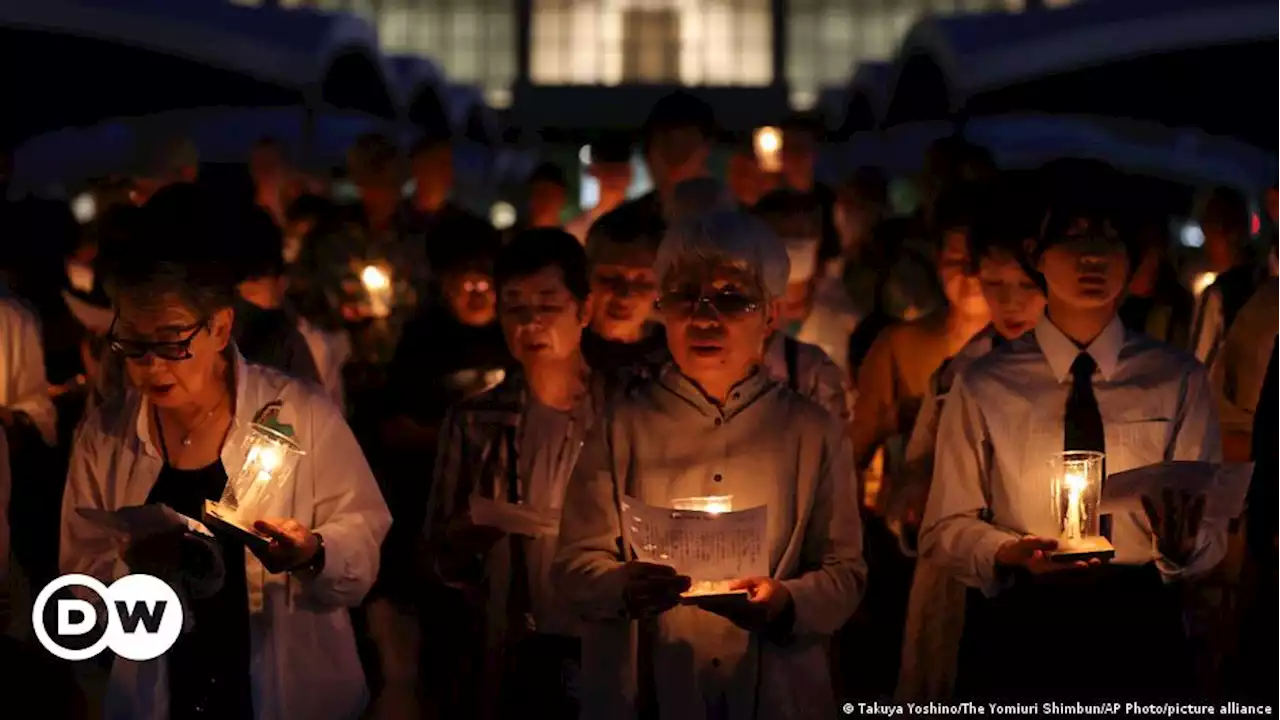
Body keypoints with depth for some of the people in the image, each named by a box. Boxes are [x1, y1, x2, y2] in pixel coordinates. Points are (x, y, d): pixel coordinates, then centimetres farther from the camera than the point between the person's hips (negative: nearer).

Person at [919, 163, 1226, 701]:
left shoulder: (1178, 381, 1)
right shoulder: (984, 386, -1)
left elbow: (1211, 534, 1)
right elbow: (945, 529, 1)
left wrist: (1181, 543, -23)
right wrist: (1012, 554, -19)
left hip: (1137, 631, 1)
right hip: (1015, 630, -1)